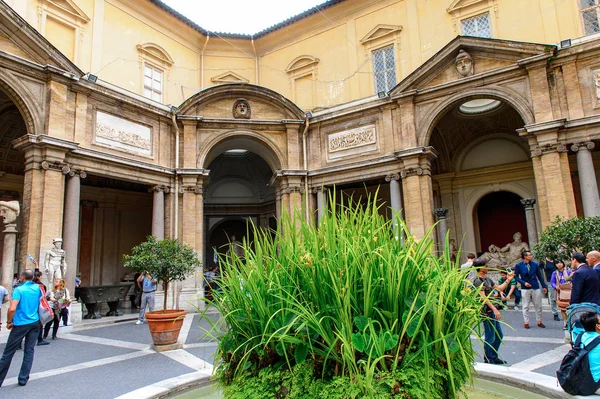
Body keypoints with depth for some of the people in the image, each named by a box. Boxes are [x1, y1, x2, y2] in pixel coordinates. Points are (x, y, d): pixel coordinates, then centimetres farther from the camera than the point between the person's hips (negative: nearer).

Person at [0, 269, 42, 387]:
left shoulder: (19, 290, -12)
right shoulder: (37, 288, 4)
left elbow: (12, 309, -19)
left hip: (21, 324, -4)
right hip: (35, 323, 5)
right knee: (29, 351, 9)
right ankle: (23, 379, 12)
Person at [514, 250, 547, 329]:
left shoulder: (535, 264, 3)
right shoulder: (519, 266, -4)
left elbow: (539, 276, 9)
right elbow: (516, 277, -1)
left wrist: (544, 286, 8)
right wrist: (524, 283, -13)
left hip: (535, 288, 2)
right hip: (525, 289, -2)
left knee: (538, 306, 8)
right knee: (526, 306, 4)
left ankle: (539, 322, 21)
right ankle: (526, 322, 13)